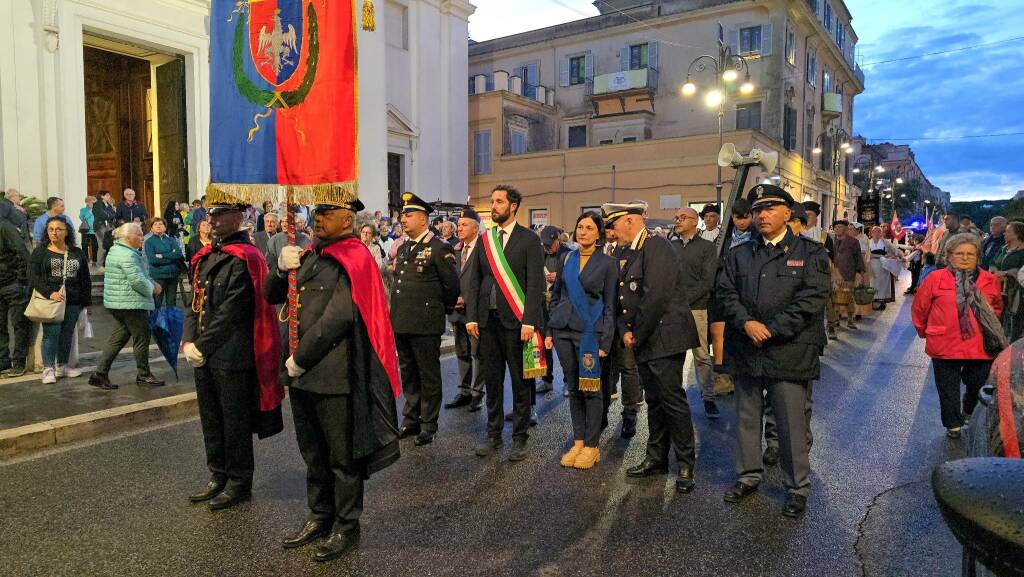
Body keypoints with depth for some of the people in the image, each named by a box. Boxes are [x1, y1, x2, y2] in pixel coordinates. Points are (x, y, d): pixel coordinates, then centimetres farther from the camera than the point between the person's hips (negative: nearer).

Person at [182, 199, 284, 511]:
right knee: (211, 419, 18)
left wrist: (202, 346, -16)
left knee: (235, 422, 4)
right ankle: (219, 477, 33)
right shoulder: (206, 257, 12)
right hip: (205, 356, 8)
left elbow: (230, 313, -19)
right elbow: (195, 302, 11)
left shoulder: (243, 259, -14)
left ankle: (239, 483, 19)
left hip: (233, 357, -8)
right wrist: (188, 342, -2)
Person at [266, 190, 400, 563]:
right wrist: (281, 267, -5)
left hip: (335, 375, -8)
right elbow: (272, 297, 15)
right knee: (313, 452, 20)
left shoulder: (354, 260, -13)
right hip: (302, 373, 8)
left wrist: (299, 359, -14)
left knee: (342, 455, 6)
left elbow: (337, 318, -20)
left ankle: (346, 526, 22)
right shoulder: (310, 255, 12)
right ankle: (320, 517, 36)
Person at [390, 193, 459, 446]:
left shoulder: (439, 247, -9)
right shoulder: (402, 249, 14)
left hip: (426, 323, -7)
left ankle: (429, 425, 16)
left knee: (429, 376, 4)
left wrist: (444, 309, 5)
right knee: (408, 374, 16)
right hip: (401, 321, 7)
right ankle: (411, 420, 30)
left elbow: (452, 284, -6)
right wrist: (397, 314, 17)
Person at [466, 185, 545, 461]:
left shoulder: (529, 240, -3)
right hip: (487, 320, 5)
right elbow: (475, 281, 12)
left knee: (520, 381, 5)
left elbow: (535, 284, -8)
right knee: (492, 379, 12)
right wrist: (471, 317, 4)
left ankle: (519, 438, 17)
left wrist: (529, 321, -16)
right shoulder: (485, 239, 11)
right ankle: (493, 434, 24)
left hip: (515, 320, -4)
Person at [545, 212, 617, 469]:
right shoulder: (567, 259, 10)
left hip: (590, 332, -4)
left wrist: (606, 341, -9)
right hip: (564, 330, 4)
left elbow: (610, 305, -3)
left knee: (591, 388, 1)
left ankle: (592, 446, 12)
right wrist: (550, 330, 8)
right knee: (573, 387, 10)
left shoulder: (607, 263, -1)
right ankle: (578, 441, 20)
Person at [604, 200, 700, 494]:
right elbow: (625, 298, 16)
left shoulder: (657, 246, -14)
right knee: (654, 402, 16)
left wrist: (639, 335, -14)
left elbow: (656, 296, -22)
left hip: (664, 337, -9)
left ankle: (686, 465, 10)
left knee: (673, 401, -3)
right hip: (644, 341, 9)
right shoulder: (634, 253, 16)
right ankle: (656, 459, 27)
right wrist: (625, 330, 0)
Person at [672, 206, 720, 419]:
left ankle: (708, 398, 8)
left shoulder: (707, 247, 5)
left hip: (696, 308, -3)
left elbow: (707, 281, -3)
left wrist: (685, 299, -11)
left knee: (702, 355, -1)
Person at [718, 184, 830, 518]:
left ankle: (798, 488, 19)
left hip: (788, 352, -4)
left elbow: (812, 299, -9)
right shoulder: (739, 254, 13)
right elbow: (726, 292, 5)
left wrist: (770, 330, -14)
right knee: (747, 419, 14)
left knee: (792, 424, 2)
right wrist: (747, 324, -13)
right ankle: (748, 477, 30)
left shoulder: (810, 253, 1)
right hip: (745, 351, 4)